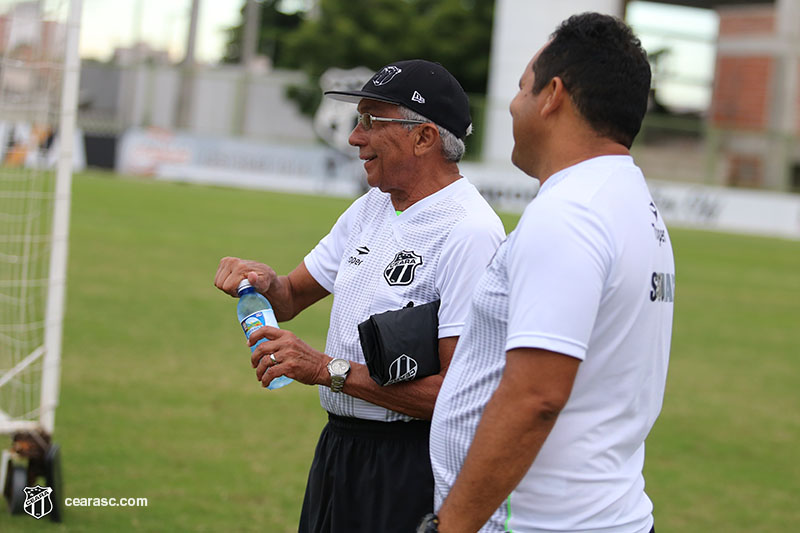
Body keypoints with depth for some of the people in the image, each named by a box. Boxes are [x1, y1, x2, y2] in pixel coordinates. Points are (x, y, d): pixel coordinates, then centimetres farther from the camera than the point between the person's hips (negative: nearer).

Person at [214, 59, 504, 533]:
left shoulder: (468, 233, -19)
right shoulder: (372, 208, 10)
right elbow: (291, 298, 17)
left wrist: (330, 370, -23)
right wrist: (263, 280, -7)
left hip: (409, 472, -8)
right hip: (338, 446, 8)